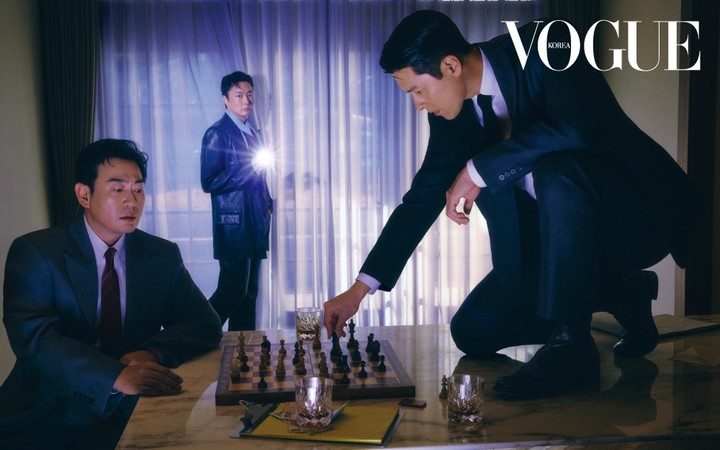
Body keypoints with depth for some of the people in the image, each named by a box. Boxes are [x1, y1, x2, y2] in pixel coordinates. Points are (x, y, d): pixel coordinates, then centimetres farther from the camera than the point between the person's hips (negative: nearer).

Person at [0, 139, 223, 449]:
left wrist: (152, 352, -19)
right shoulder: (34, 252, -4)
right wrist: (118, 376, -35)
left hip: (130, 416, 2)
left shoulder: (163, 255, 6)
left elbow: (206, 324, 3)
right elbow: (32, 336, -18)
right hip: (49, 421, -2)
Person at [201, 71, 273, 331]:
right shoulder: (217, 134, -7)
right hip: (233, 224, -7)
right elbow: (209, 182, -16)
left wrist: (267, 203, 9)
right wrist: (250, 168, -22)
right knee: (233, 291, -8)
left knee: (249, 293, 10)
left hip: (255, 224, 8)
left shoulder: (253, 133, 17)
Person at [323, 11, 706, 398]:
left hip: (630, 212, -7)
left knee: (554, 173, -38)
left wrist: (477, 170, -27)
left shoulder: (544, 45, -18)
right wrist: (359, 290, 0)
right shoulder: (452, 113, -1)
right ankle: (620, 296, 10)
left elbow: (574, 127, -36)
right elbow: (423, 198, 3)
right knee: (472, 332, 0)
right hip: (563, 233, 7)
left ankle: (570, 343, -25)